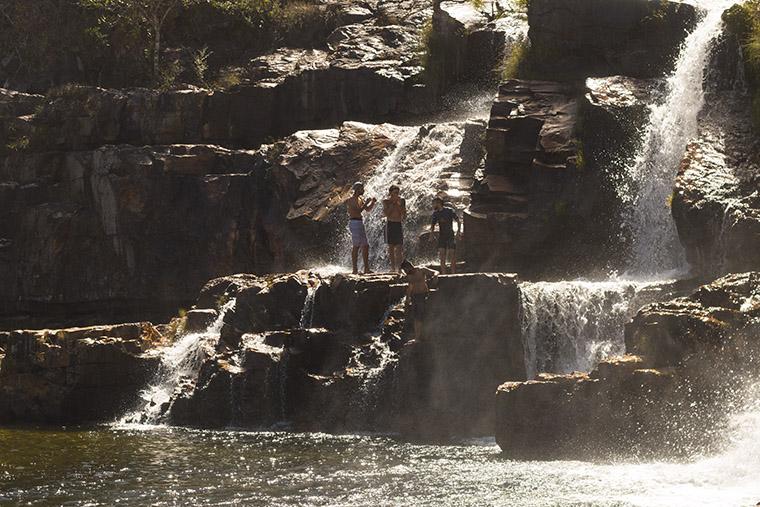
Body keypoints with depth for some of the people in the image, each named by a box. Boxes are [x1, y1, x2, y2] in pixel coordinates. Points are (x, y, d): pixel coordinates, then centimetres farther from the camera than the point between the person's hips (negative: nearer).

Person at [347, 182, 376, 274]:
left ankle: (366, 269, 10)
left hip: (360, 223, 9)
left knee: (365, 246, 7)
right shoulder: (351, 200, -11)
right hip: (354, 222, -9)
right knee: (356, 247, -10)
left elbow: (368, 209, 21)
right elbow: (357, 212, -19)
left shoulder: (360, 199, 16)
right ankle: (355, 269, -9)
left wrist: (373, 202, 4)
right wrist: (366, 203, -15)